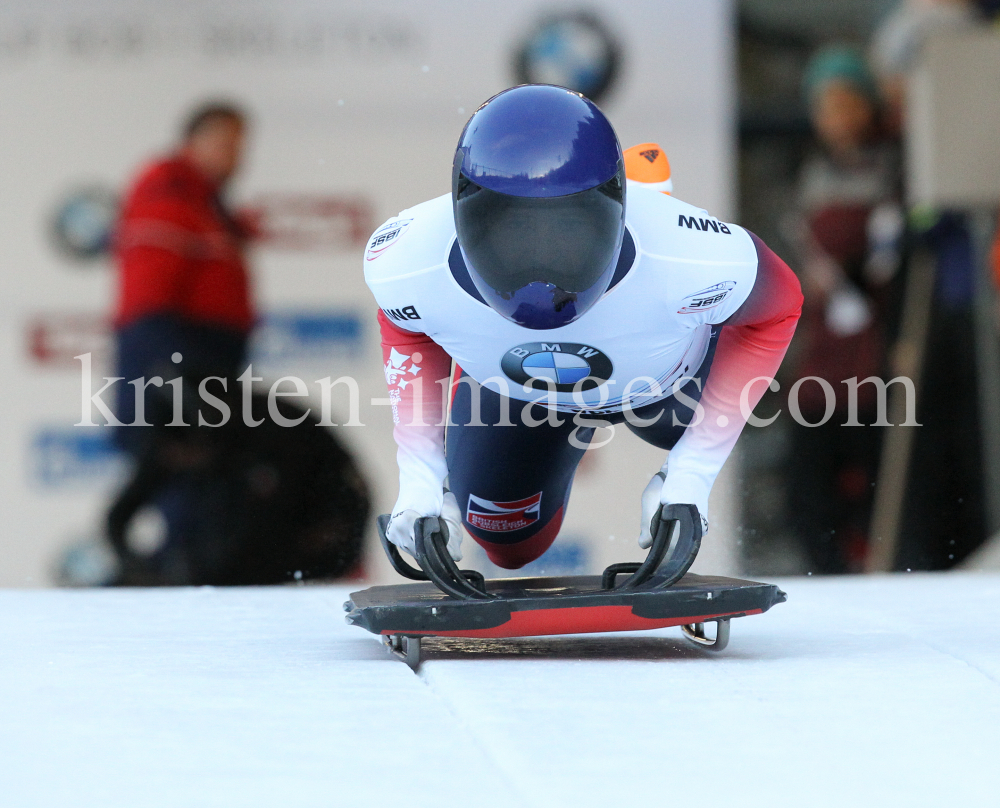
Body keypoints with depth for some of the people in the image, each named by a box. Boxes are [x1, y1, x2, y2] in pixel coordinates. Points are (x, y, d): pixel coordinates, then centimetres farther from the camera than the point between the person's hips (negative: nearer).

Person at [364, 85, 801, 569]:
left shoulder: (691, 265, -47)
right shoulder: (407, 269, -41)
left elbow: (774, 309, -22)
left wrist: (693, 476, -23)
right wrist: (419, 479, -17)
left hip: (665, 380, 0)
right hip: (504, 384, 1)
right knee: (508, 547, 19)